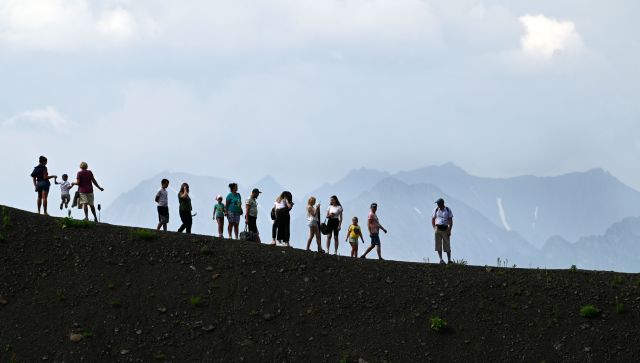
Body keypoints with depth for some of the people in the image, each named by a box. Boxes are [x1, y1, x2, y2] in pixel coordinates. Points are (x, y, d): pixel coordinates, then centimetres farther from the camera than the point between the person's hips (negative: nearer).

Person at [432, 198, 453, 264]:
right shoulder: (436, 210, 8)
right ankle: (441, 259, -7)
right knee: (438, 245, -6)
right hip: (438, 229, 2)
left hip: (445, 229, -2)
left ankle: (449, 260, 6)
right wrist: (434, 228, -1)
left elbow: (451, 221, 1)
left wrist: (449, 230, -9)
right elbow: (433, 220, 13)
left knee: (447, 245, -1)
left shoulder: (448, 210, 2)